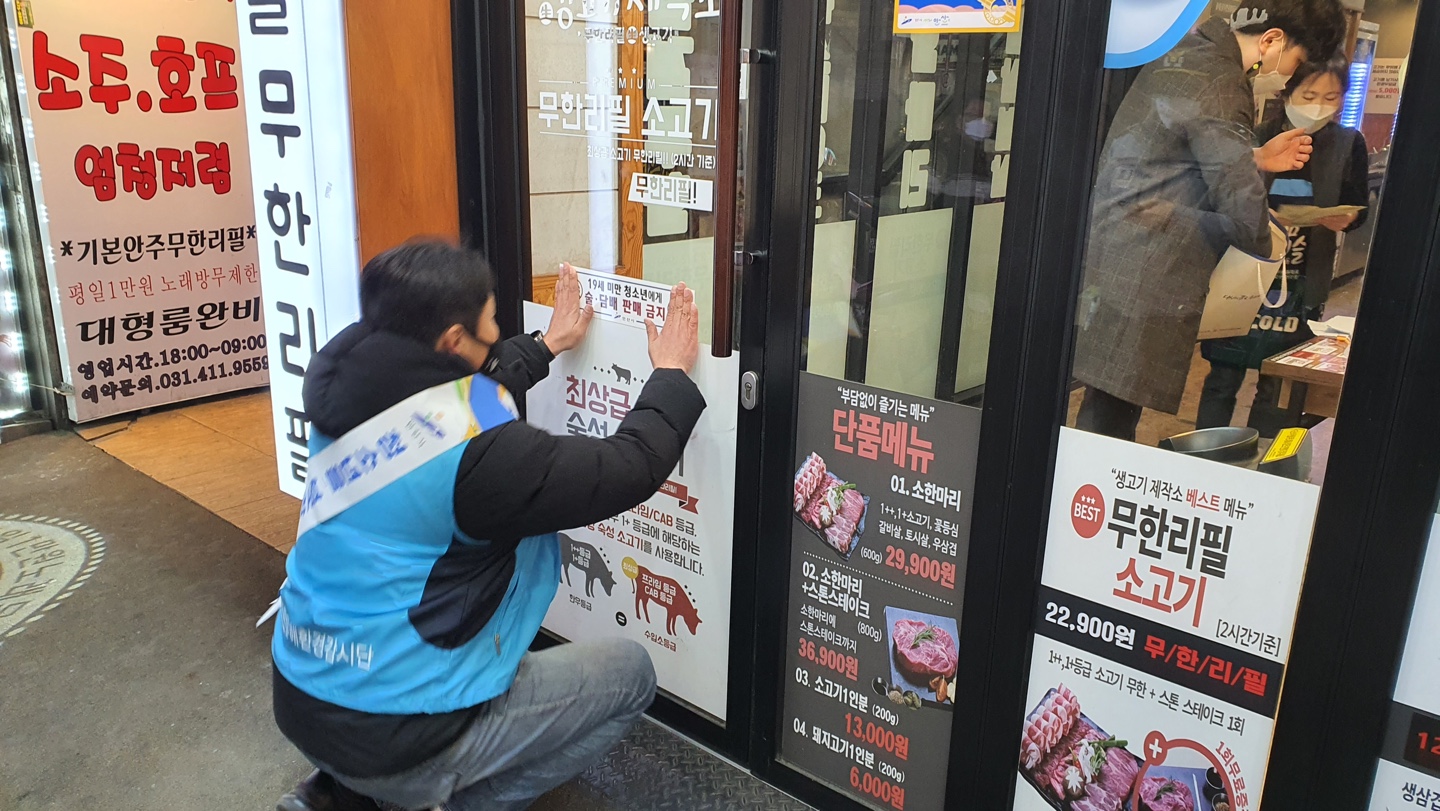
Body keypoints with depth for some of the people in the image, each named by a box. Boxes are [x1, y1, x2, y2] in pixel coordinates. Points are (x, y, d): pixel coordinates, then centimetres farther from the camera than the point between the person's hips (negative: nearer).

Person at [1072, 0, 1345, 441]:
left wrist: (1256, 158, 21)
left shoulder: (1183, 51, 15)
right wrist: (1267, 243, 3)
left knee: (1105, 415, 14)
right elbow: (1242, 207, -18)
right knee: (1110, 425, -3)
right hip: (1142, 287, -10)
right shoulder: (1222, 87, -15)